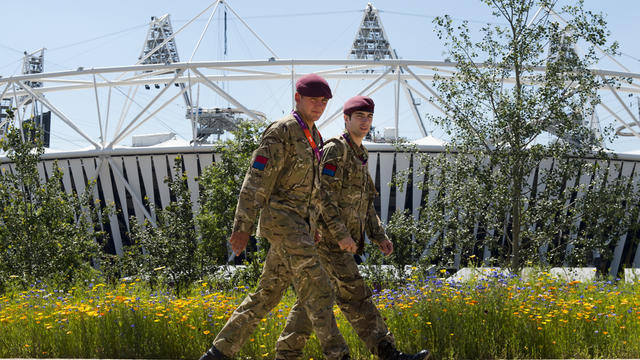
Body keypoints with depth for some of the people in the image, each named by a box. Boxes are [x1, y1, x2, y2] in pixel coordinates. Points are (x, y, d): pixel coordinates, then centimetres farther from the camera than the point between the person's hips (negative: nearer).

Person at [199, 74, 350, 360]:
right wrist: (243, 227, -17)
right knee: (317, 288, -14)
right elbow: (257, 180, -13)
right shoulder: (282, 131, -8)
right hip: (282, 219, -9)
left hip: (300, 225, 9)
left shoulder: (313, 136, 20)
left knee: (267, 295, 10)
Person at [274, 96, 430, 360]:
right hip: (327, 238, -9)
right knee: (355, 296, -10)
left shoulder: (360, 156, 21)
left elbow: (365, 205, 22)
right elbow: (322, 194, -18)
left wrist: (379, 237, 11)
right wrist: (341, 234, -22)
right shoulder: (335, 149, -8)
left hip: (339, 241, 10)